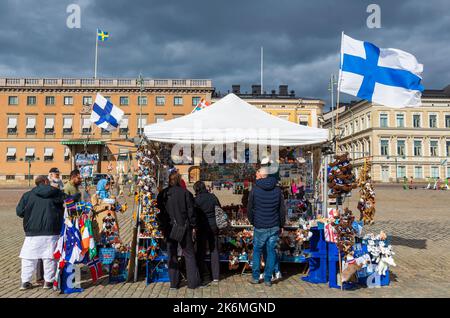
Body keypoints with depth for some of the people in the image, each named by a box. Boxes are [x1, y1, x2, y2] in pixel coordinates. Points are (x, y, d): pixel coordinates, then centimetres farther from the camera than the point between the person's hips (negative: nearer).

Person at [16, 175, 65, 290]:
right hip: (52, 231, 0)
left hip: (33, 232, 1)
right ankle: (48, 281, 12)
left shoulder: (28, 195, 1)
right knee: (50, 257, 7)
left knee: (28, 257, 12)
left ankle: (25, 281, 13)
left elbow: (19, 212, 4)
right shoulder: (57, 193, 0)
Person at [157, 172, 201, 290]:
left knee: (172, 255, 11)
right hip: (184, 227, -2)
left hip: (169, 229, 2)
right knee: (189, 254, 8)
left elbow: (160, 212, 5)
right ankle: (193, 282, 10)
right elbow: (190, 210, -5)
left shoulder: (162, 194, 0)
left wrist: (162, 227, 14)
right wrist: (193, 227, 4)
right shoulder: (185, 192, -8)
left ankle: (174, 283, 14)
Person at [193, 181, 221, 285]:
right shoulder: (213, 197, 1)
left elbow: (194, 214, -7)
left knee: (201, 252, 8)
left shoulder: (197, 199, -11)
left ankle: (204, 277, 8)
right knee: (214, 250, 12)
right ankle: (215, 276, 15)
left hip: (202, 227, -4)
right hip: (214, 226, 4)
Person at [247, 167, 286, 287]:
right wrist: (281, 225, 15)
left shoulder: (255, 190, -7)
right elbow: (282, 209, 5)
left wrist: (253, 222, 15)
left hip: (260, 227, -2)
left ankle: (255, 277, 17)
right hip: (274, 227, 2)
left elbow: (250, 209, -1)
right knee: (271, 252, 8)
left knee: (257, 251, 12)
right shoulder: (277, 190, 2)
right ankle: (268, 279, 12)